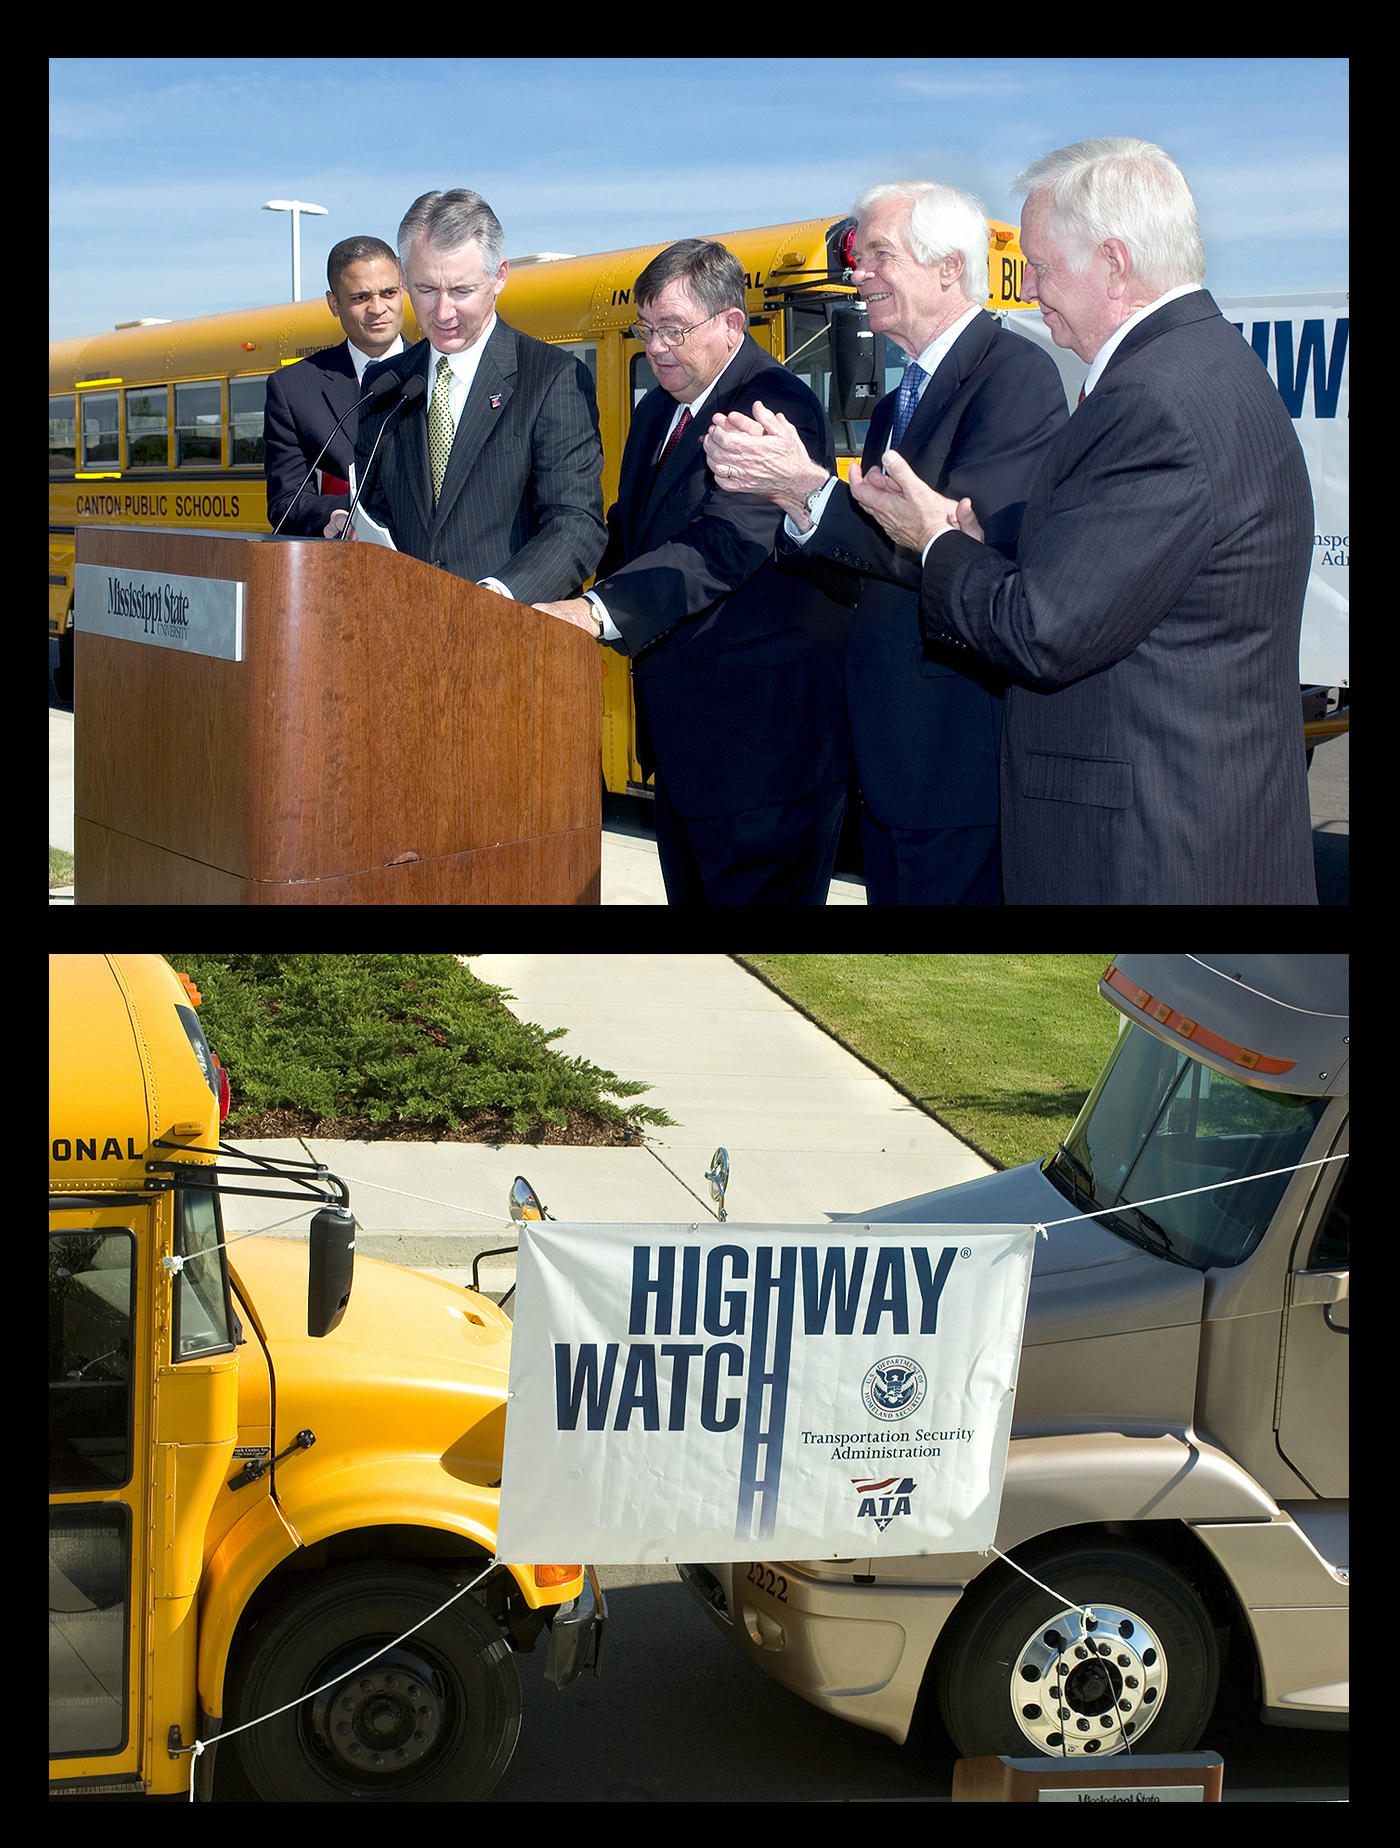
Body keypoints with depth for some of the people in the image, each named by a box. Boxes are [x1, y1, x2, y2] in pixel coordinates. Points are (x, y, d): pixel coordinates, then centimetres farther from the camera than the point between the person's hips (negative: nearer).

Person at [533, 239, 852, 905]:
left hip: (761, 738, -10)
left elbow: (726, 543, -30)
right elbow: (630, 531, 23)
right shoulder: (657, 412, 14)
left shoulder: (778, 407, -17)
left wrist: (599, 610, -40)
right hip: (679, 733, 10)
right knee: (689, 894, 16)